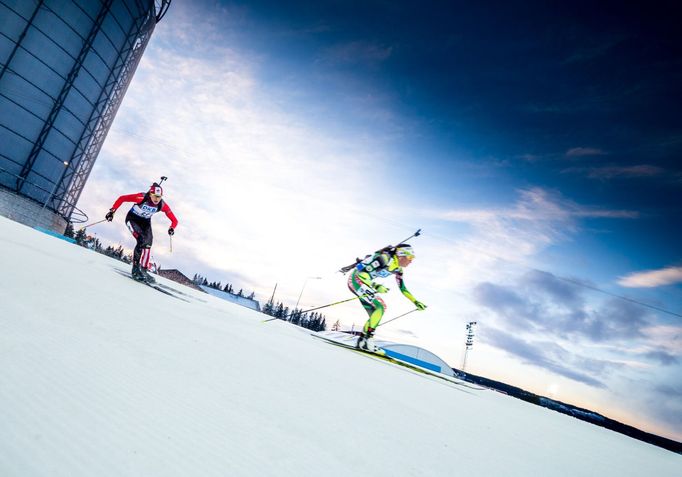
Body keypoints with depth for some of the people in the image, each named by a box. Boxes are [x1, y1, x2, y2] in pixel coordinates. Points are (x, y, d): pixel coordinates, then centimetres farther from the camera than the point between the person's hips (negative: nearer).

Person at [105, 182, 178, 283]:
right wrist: (112, 211, -24)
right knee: (142, 239, -25)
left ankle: (143, 270, -7)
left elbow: (174, 220, -15)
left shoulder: (162, 205, -20)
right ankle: (136, 268, -17)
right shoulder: (142, 197, -30)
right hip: (132, 218, -4)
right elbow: (122, 198, -21)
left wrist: (172, 228, -34)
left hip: (145, 222, 4)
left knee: (148, 243, -12)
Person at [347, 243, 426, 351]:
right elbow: (361, 272, -27)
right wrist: (375, 286, -35)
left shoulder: (398, 269, 5)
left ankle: (362, 340, 10)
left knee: (380, 309, 6)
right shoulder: (384, 258, -23)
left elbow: (403, 288, 16)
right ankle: (367, 340, -15)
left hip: (364, 284, 9)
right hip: (356, 279, -9)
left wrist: (416, 302, 13)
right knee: (379, 307, -17)